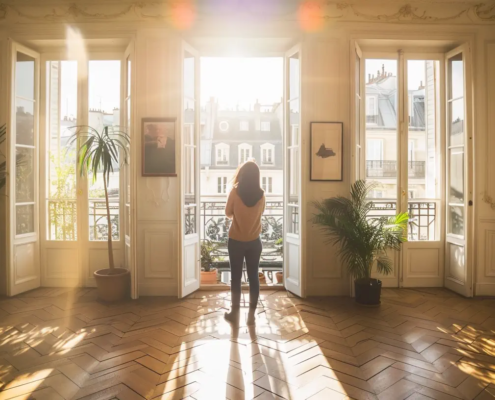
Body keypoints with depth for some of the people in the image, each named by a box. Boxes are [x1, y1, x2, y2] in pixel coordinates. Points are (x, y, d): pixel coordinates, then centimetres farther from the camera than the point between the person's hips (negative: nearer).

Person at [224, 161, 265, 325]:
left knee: (236, 277, 10)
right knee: (253, 276, 9)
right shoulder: (261, 194, -5)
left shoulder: (235, 192, -13)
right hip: (254, 242, 2)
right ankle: (251, 314, 14)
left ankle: (235, 313, 20)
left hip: (236, 241, -2)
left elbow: (228, 213, 0)